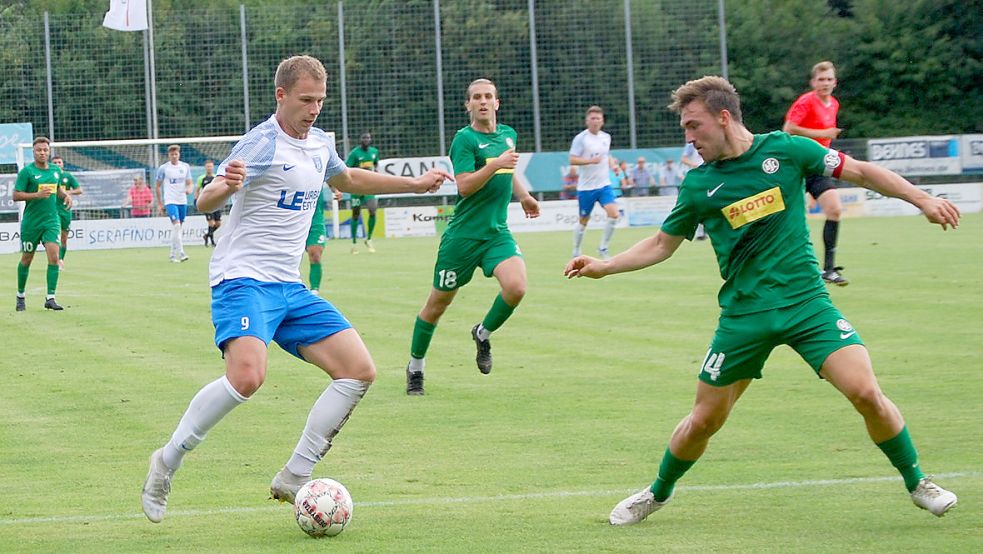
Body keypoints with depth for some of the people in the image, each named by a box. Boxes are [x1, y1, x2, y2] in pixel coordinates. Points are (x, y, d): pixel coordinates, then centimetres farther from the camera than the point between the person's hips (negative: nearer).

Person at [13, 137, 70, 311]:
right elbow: (16, 195, -11)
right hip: (31, 222, -3)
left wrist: (66, 195, 1)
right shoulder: (26, 171, -8)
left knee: (54, 256, -13)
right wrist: (37, 195, -23)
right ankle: (20, 296, 27)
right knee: (26, 259, 8)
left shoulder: (56, 170, 7)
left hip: (52, 220, 3)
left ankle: (50, 298, -10)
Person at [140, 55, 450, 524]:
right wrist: (225, 186, -45)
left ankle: (294, 479, 3)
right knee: (247, 375, -32)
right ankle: (167, 461, -12)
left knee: (359, 370, -2)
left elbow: (348, 179, 36)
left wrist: (415, 184, 39)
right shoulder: (262, 143, -12)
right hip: (244, 279, -8)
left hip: (291, 289, 8)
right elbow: (205, 202, -21)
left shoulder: (319, 145, 12)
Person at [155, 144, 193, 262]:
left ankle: (173, 254, 20)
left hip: (183, 201, 4)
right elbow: (158, 186, 5)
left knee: (177, 228, 9)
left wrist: (189, 190, -13)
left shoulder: (185, 167, 7)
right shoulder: (163, 168, -1)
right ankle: (180, 253, -22)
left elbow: (189, 183, 11)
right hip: (170, 201, -4)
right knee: (176, 225, -19)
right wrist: (159, 203, 4)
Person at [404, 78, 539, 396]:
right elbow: (464, 186, -21)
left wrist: (523, 196, 36)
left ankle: (483, 334, 8)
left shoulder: (508, 134, 10)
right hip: (464, 235, -5)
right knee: (438, 303, 5)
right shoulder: (465, 139, -10)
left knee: (516, 287, -21)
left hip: (497, 232, 5)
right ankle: (415, 367, 26)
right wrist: (496, 164, -27)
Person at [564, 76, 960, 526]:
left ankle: (916, 483, 5)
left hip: (806, 301, -1)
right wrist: (604, 266, 4)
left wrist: (922, 199, -2)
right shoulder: (698, 185, 2)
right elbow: (662, 244, 14)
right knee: (704, 419, 5)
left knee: (865, 391, -17)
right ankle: (658, 493, 32)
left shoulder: (784, 150, -3)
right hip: (743, 315, 2)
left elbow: (861, 172, 4)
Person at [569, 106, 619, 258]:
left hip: (604, 185, 4)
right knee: (583, 221, 6)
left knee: (613, 213, -16)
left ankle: (603, 248, -1)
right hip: (586, 187, -4)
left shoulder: (606, 137, 8)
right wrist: (591, 161, -26)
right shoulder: (581, 138, -9)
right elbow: (572, 160, -16)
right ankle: (576, 252, 25)